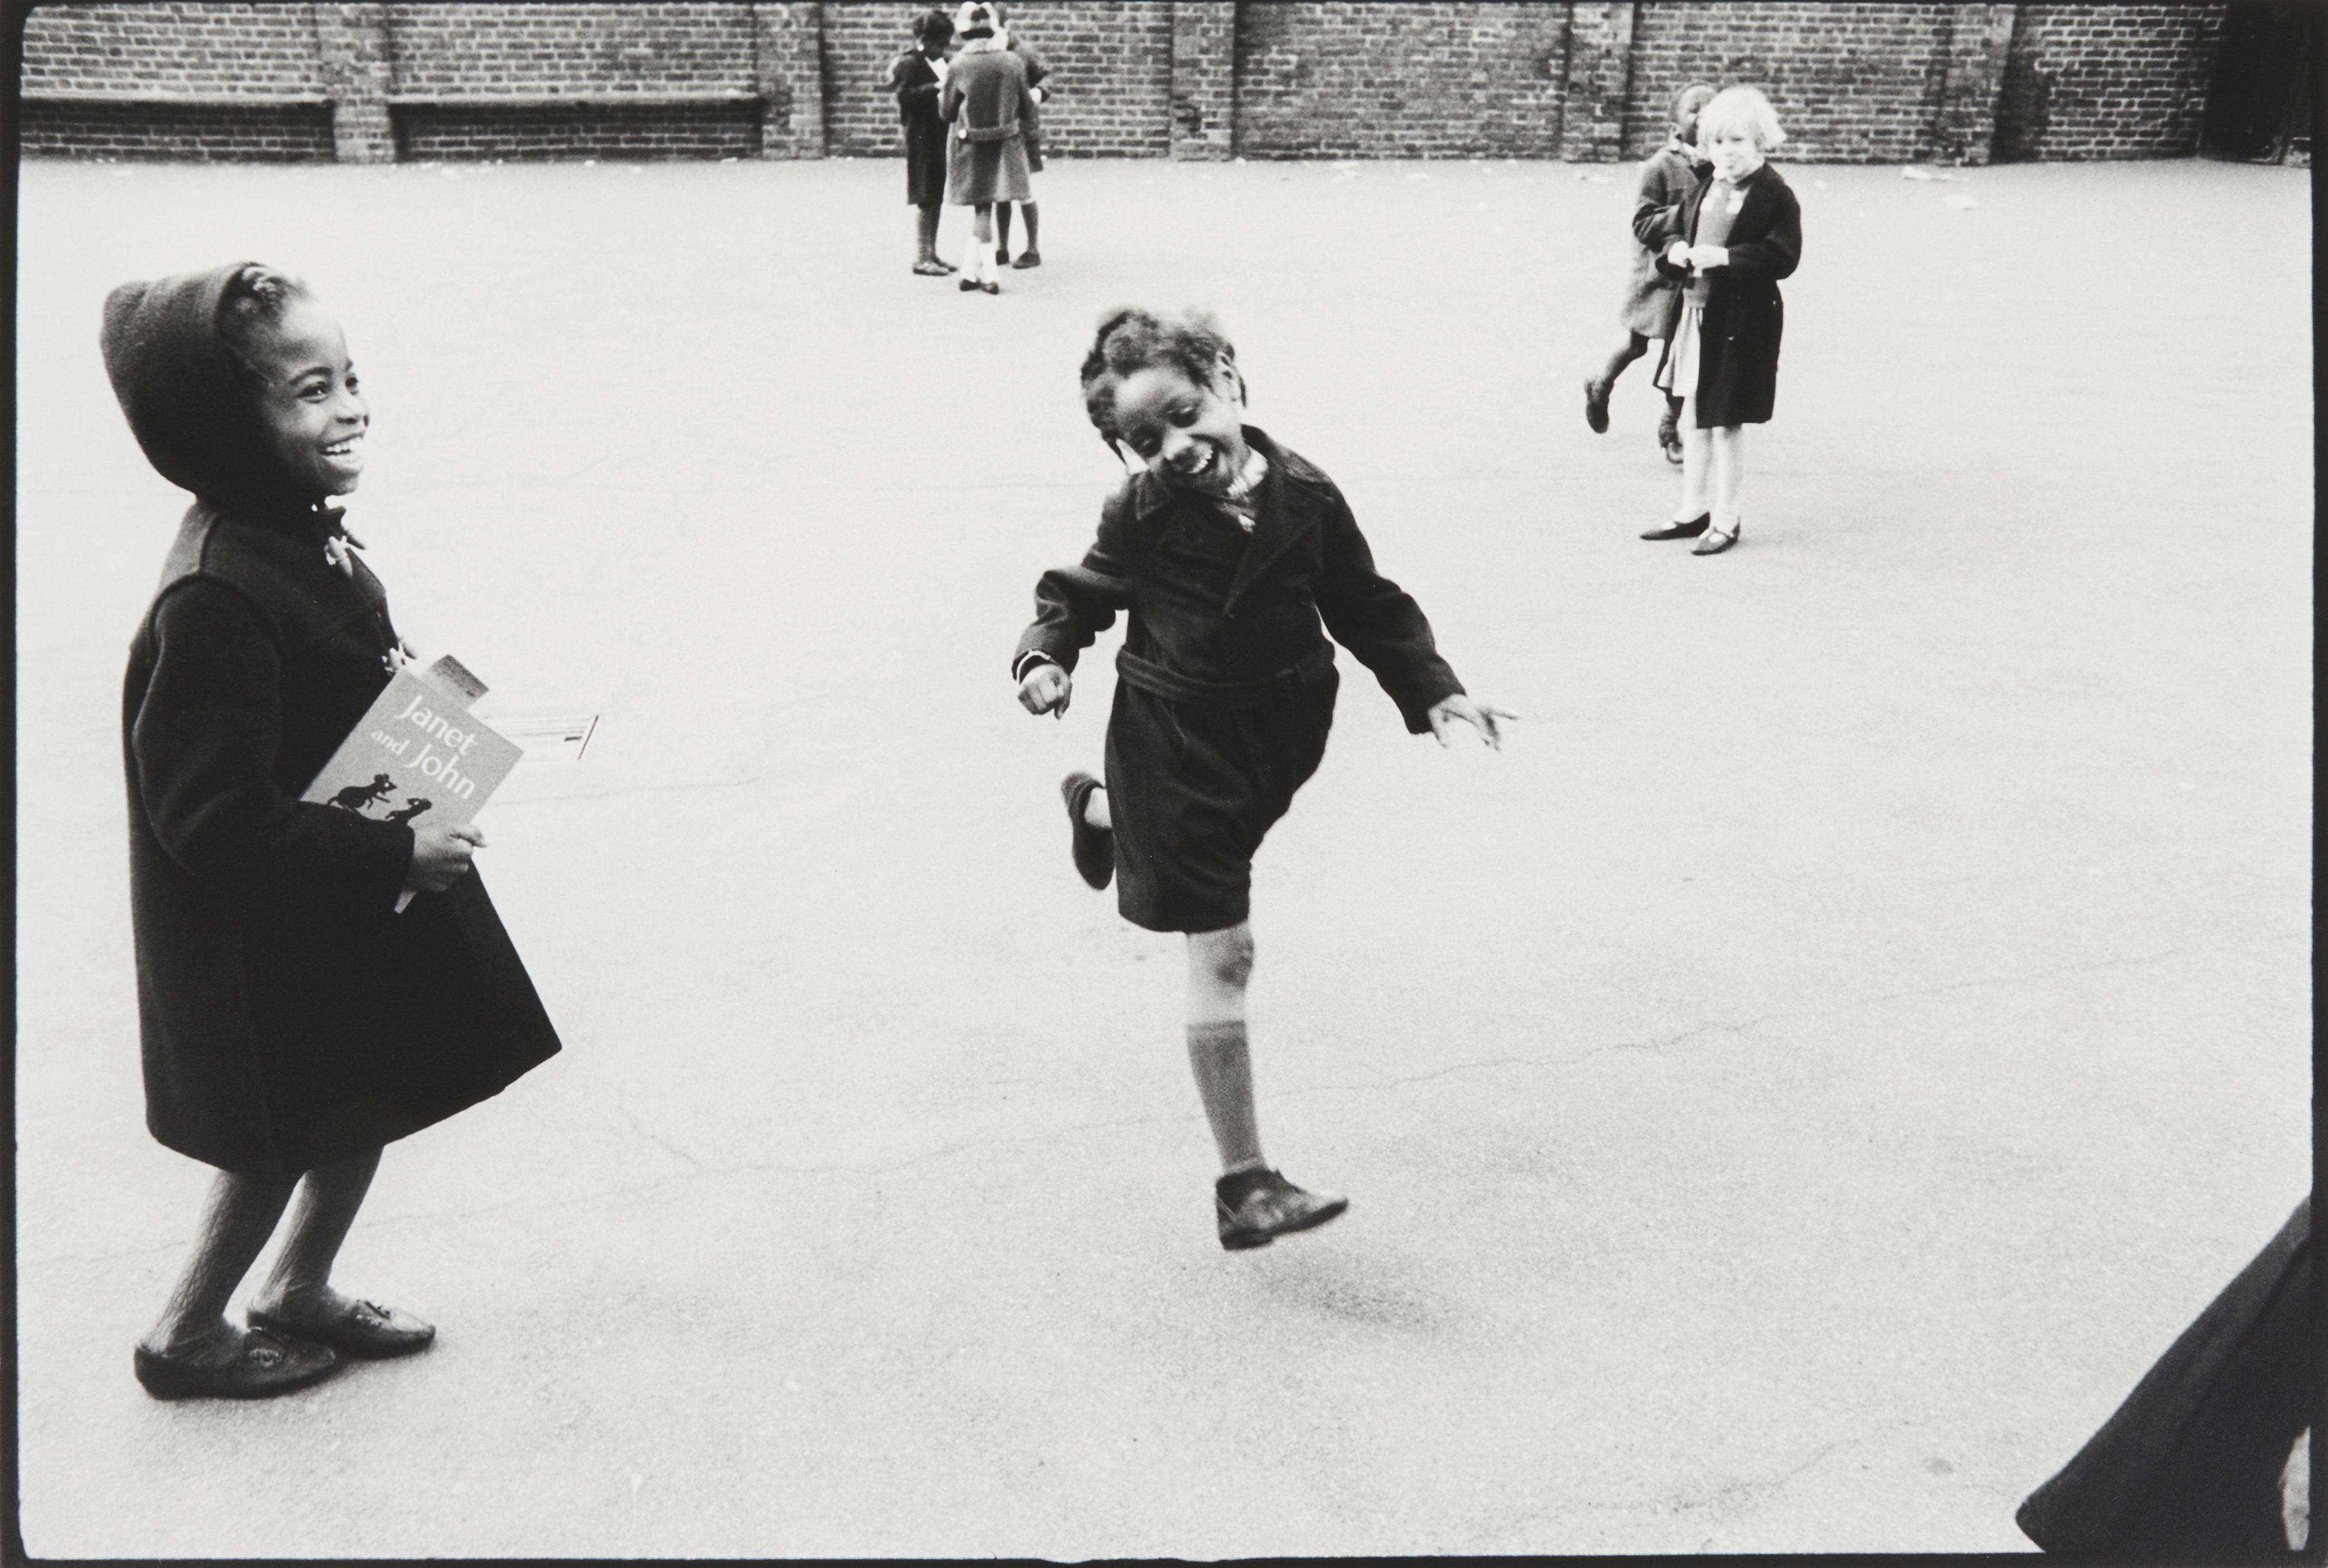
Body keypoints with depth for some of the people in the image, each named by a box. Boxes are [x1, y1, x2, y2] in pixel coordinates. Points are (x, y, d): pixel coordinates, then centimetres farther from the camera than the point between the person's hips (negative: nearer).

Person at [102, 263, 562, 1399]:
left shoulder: (305, 537, 0)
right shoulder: (218, 598, -30)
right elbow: (214, 817, -29)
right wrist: (397, 853, -24)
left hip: (354, 891, 9)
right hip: (264, 933, -9)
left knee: (372, 1097, 21)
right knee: (285, 1131, 10)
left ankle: (299, 1292, 43)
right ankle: (188, 1336, 33)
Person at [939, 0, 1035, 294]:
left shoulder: (959, 66, -11)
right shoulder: (1013, 62, -6)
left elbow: (946, 112, -2)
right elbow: (1026, 108, 2)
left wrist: (942, 93, 18)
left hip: (971, 147, -2)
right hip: (1006, 145, 2)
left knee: (981, 207, 8)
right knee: (983, 206, 12)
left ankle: (988, 275, 7)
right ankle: (971, 269, 14)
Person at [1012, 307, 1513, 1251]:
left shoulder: (1304, 497, -6)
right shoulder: (1141, 516, -13)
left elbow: (1367, 606, 2)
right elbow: (1080, 593, -1)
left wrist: (1435, 692, -4)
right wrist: (1046, 656, -20)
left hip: (1278, 730, 5)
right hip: (1178, 736, -4)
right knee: (1223, 952, -6)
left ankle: (1099, 809, 70)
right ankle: (1243, 1185, 0)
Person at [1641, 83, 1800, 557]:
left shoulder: (1775, 195, -11)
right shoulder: (1704, 186, 10)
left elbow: (1783, 256, -17)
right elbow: (1678, 230, 21)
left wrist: (1726, 257, -25)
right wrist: (1675, 250, -3)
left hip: (1742, 320, -7)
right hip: (1695, 310, 7)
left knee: (1726, 422, 0)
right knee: (1692, 417, 14)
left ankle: (1725, 519, 12)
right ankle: (1692, 510, 26)